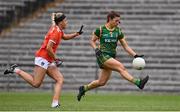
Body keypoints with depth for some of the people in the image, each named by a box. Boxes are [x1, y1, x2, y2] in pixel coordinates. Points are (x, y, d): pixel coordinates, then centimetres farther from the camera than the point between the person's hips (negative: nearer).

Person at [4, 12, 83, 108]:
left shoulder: (58, 30, 14)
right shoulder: (56, 31, -15)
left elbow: (65, 37, 36)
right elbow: (48, 48, -21)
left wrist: (76, 34, 22)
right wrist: (55, 58, -11)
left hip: (48, 61, 10)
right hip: (43, 58, -10)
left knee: (60, 79, -1)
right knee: (36, 83, -10)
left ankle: (55, 103, -10)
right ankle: (17, 70, 0)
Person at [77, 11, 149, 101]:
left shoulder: (118, 31, 7)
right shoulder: (100, 30, -4)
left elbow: (125, 46, 6)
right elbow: (92, 41, 8)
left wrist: (135, 55, -6)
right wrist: (96, 49, -11)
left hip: (111, 57, 6)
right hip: (102, 55, -6)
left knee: (102, 82, 9)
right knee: (121, 67, -26)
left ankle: (83, 88, 29)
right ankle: (138, 83, -37)